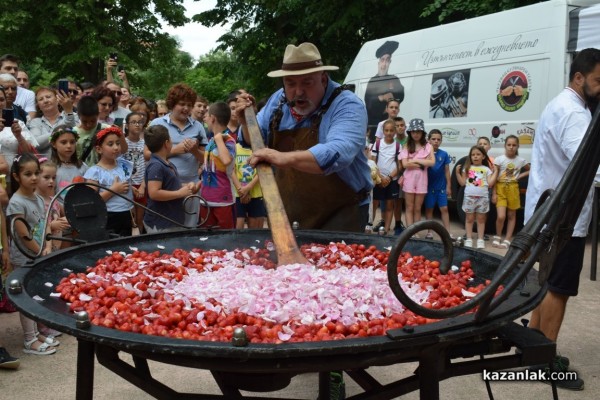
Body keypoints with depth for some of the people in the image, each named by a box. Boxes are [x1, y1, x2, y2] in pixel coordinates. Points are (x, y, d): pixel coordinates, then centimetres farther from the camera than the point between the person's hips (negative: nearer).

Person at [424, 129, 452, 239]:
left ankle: (448, 232, 8)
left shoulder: (444, 154, 0)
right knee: (429, 209, 8)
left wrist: (448, 186, 2)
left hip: (441, 187, 1)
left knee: (444, 209, 4)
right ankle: (429, 232, 18)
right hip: (429, 186, -1)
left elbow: (447, 171, 4)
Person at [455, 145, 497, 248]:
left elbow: (490, 184, -1)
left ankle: (480, 239, 11)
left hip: (483, 197, 0)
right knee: (469, 218, 5)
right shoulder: (467, 168, 7)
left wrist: (495, 172, -1)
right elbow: (462, 183, 5)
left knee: (481, 219, 6)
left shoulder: (486, 169, 8)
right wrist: (458, 172, -5)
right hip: (469, 197, 0)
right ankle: (469, 239, 11)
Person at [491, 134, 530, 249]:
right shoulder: (499, 159, -6)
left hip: (513, 189, 3)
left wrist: (520, 176, 1)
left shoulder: (521, 160, 1)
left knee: (511, 215, 7)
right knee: (501, 216, -13)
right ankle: (497, 237, 11)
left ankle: (507, 240, 16)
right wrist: (494, 193, -7)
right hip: (500, 188, -2)